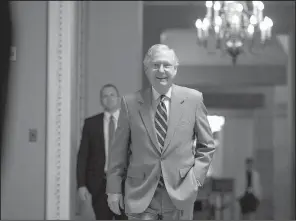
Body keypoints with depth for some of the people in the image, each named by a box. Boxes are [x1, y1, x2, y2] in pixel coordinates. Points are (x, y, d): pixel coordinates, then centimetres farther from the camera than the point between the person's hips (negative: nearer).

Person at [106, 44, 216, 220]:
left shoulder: (193, 99, 1)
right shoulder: (130, 103, 0)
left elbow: (207, 146, 8)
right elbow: (119, 150, 5)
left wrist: (196, 177, -3)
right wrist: (114, 189, 2)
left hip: (180, 193, 1)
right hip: (140, 194, 0)